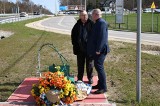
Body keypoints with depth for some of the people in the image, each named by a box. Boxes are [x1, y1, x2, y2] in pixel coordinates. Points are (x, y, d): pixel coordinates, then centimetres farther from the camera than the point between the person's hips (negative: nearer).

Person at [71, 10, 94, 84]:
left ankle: (90, 78, 23)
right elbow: (73, 35, 12)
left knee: (89, 64, 10)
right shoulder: (77, 25, 3)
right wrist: (75, 45, 3)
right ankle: (79, 78, 23)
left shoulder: (91, 24, -5)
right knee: (80, 65, 12)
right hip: (80, 49, 2)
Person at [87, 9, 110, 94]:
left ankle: (103, 87, -3)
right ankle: (100, 84, 26)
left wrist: (98, 49, -24)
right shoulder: (98, 23, 16)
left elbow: (102, 37, -23)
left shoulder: (101, 23, -16)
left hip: (100, 50, -10)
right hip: (96, 49, 10)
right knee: (98, 66, 16)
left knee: (99, 67, -9)